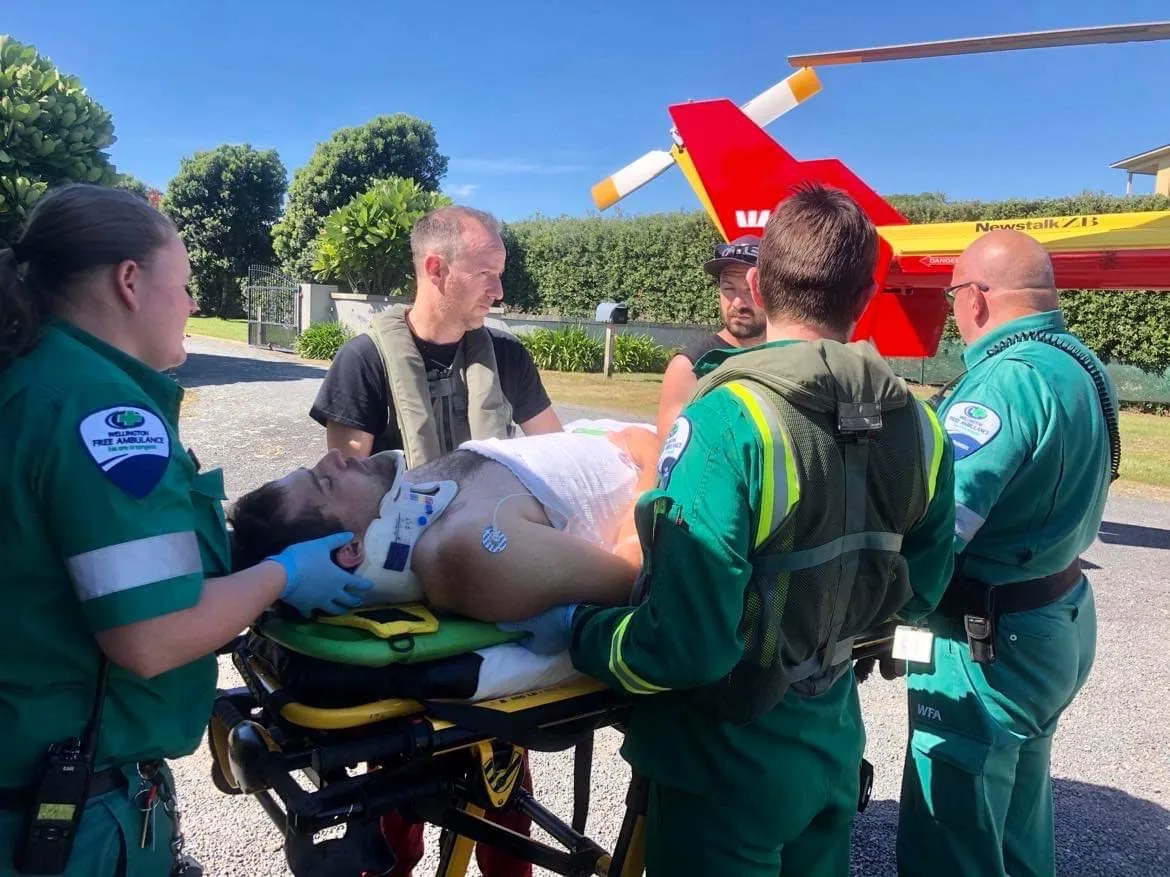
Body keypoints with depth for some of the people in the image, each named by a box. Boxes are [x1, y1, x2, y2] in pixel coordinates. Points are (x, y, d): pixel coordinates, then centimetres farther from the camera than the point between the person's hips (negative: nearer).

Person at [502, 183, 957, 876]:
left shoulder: (729, 419, -28)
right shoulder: (919, 428, -8)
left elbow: (683, 647, -29)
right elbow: (918, 592, 6)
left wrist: (575, 631, -12)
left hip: (729, 759, -5)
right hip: (833, 742, 6)